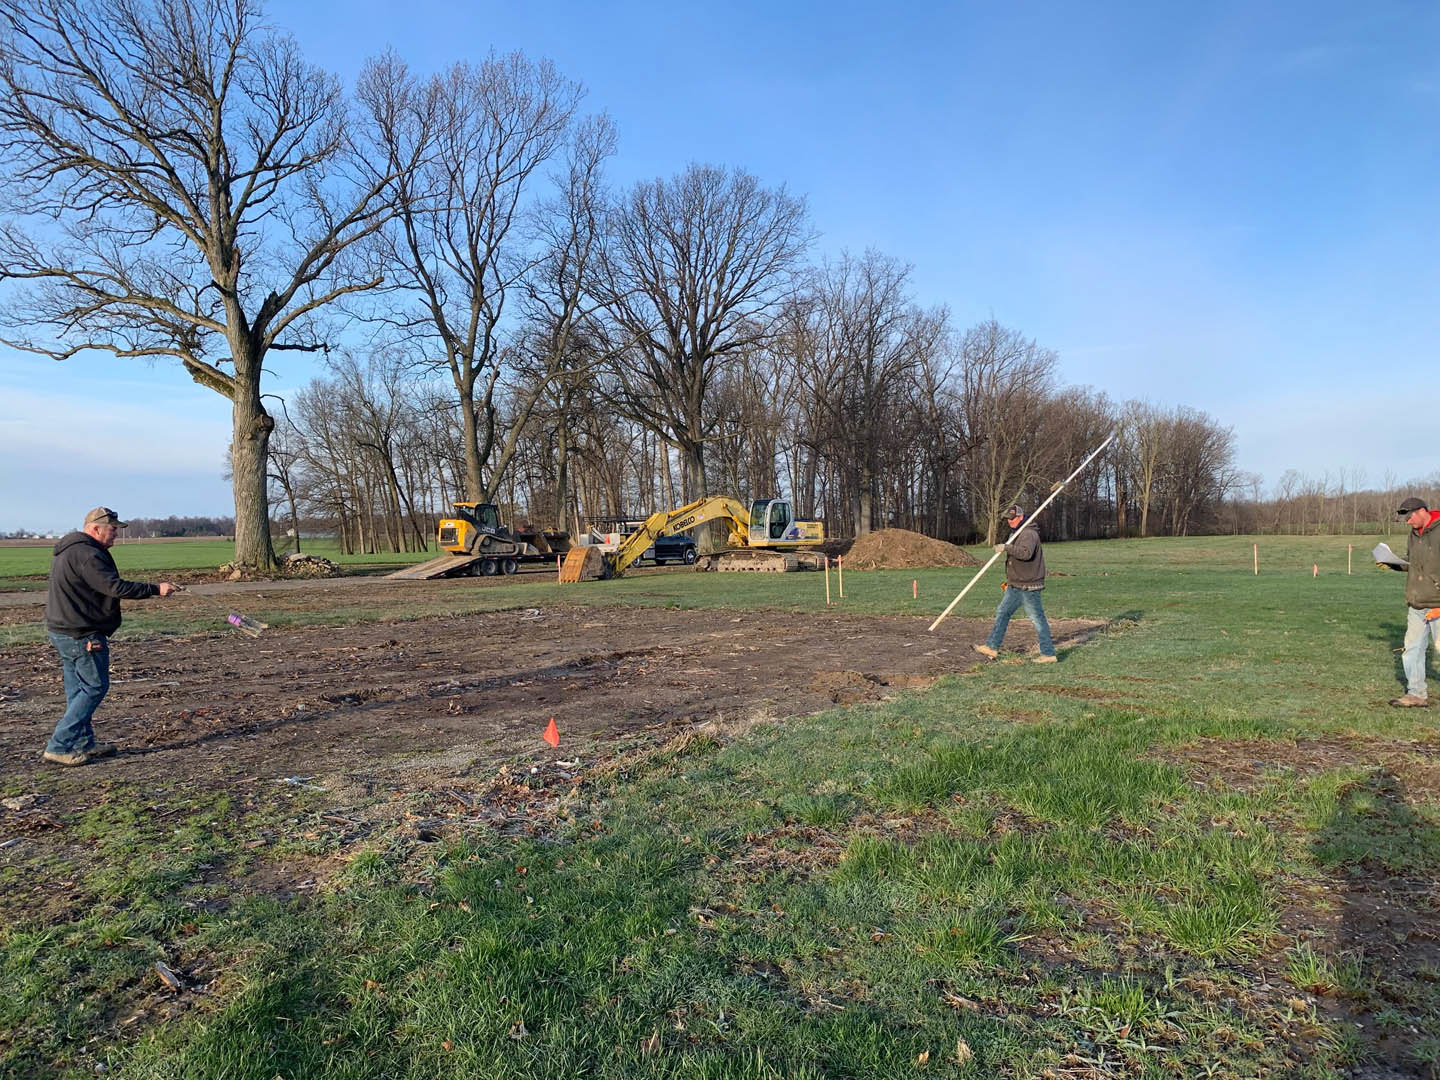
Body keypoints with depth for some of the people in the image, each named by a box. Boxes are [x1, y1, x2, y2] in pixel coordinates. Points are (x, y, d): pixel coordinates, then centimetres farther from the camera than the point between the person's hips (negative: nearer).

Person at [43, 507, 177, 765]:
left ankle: (83, 744, 23)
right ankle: (59, 746, -3)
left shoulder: (67, 550, 16)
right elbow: (114, 587, -26)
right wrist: (156, 589, -21)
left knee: (78, 689, 15)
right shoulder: (86, 554, -20)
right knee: (94, 687, -5)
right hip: (82, 635, -11)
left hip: (62, 630, 11)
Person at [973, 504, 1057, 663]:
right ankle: (992, 647, 16)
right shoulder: (1015, 534, 16)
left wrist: (1006, 547, -31)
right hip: (1015, 586, 10)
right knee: (1002, 612, 10)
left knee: (1038, 619, -4)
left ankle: (1048, 654, 4)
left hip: (1028, 586, -10)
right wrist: (1009, 581, 25)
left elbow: (1026, 553, -36)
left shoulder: (1029, 534, -16)